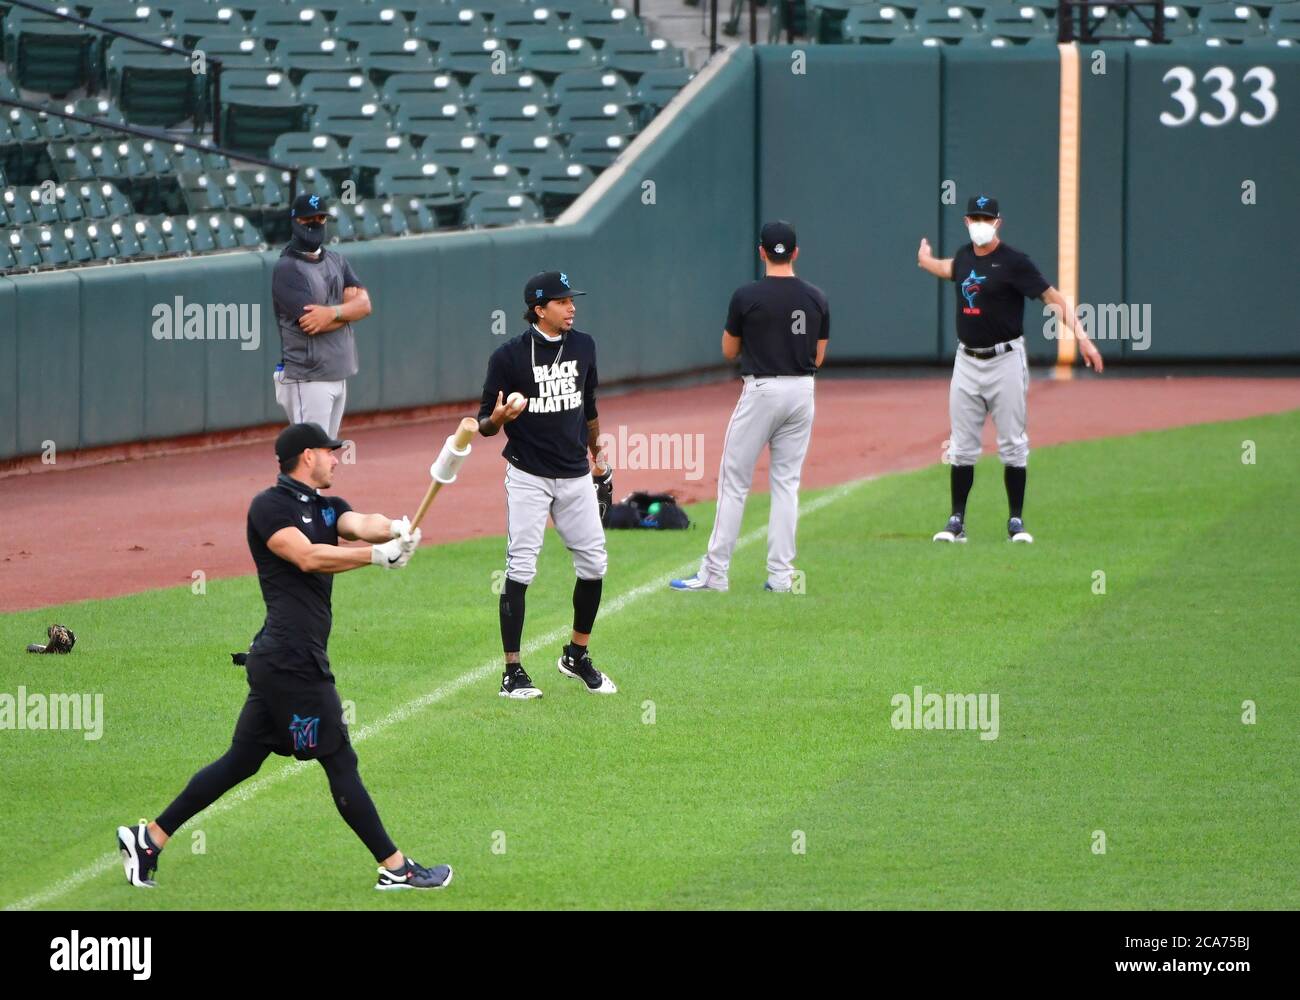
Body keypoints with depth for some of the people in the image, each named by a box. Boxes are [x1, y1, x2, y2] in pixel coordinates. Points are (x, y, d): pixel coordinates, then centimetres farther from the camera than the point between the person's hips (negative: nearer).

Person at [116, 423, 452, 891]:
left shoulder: (326, 507, 18)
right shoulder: (269, 506, -6)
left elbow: (361, 523, -2)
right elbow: (307, 557, -20)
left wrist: (394, 529, -25)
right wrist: (379, 555, -26)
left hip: (280, 660, 9)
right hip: (292, 658, -9)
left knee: (240, 761, 11)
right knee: (340, 762, -3)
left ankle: (150, 837, 15)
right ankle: (395, 868, 3)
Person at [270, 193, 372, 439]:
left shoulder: (337, 261, 14)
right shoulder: (286, 269, -10)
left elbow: (365, 304, 0)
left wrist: (333, 312, -19)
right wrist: (349, 307, -3)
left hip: (338, 377, 8)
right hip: (307, 379, -8)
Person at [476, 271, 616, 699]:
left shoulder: (583, 346, 5)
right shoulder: (509, 356, -12)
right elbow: (485, 424, -8)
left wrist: (598, 457, 21)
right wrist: (497, 419, -31)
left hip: (576, 475, 5)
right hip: (528, 476, -5)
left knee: (594, 564, 7)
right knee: (520, 570, -8)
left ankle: (577, 656, 26)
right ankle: (513, 671, -3)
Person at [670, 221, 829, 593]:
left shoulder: (747, 296, -10)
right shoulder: (817, 299, 2)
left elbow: (729, 352, 1)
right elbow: (818, 357, 8)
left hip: (761, 390, -4)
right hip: (803, 391, 4)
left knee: (734, 482, 1)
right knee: (787, 483, 9)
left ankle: (715, 573, 0)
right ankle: (780, 576, 7)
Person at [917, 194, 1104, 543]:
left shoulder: (1013, 262, -13)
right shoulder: (964, 256, 7)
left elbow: (1052, 297, -18)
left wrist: (1081, 336, -29)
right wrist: (927, 261, 52)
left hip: (1005, 361, -6)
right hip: (967, 361, 6)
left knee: (1013, 445, 0)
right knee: (962, 446, 6)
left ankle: (1016, 521, 6)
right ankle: (956, 521, 10)